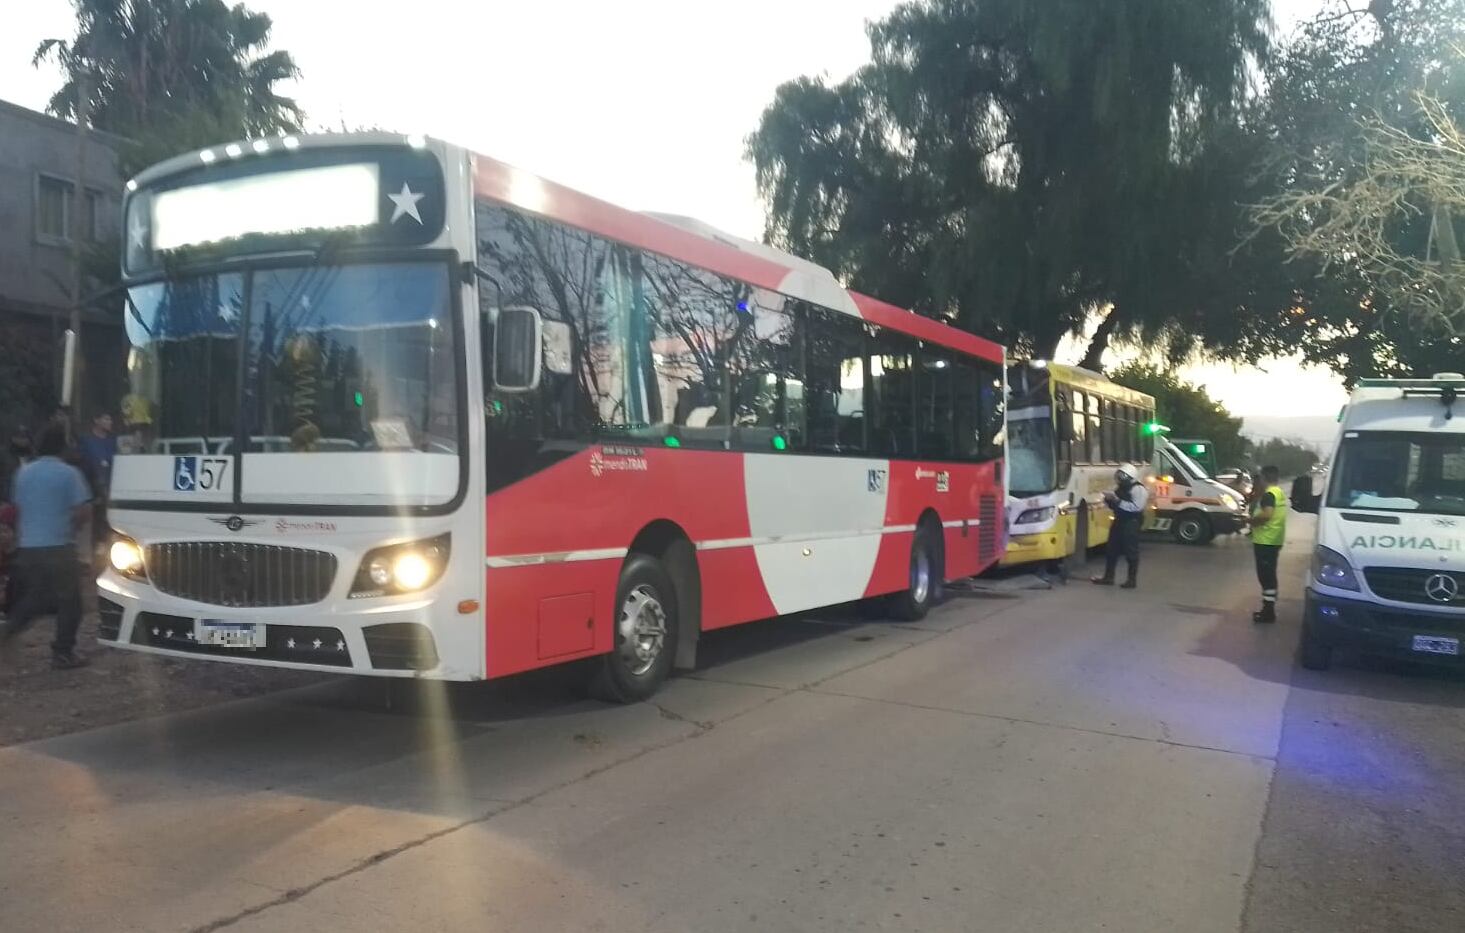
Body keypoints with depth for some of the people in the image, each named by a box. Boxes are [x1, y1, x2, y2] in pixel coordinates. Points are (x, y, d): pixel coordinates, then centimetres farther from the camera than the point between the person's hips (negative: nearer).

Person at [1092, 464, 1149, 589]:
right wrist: (1108, 500, -2)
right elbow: (1114, 506, 21)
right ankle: (1108, 577, 18)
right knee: (1111, 550, 10)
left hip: (1131, 523, -9)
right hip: (1119, 521, 9)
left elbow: (1136, 507, -25)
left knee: (1131, 551, -4)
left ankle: (1132, 579, 4)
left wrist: (1118, 501, -25)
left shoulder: (1138, 489, -13)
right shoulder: (1120, 488, 14)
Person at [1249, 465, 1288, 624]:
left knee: (1266, 576, -7)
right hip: (1274, 540, 10)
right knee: (1269, 575, 15)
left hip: (1266, 540, -10)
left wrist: (1251, 521, -13)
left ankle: (1268, 612, -6)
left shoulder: (1269, 494, -16)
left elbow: (1266, 515, -28)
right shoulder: (1280, 493, 15)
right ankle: (1269, 609, 21)